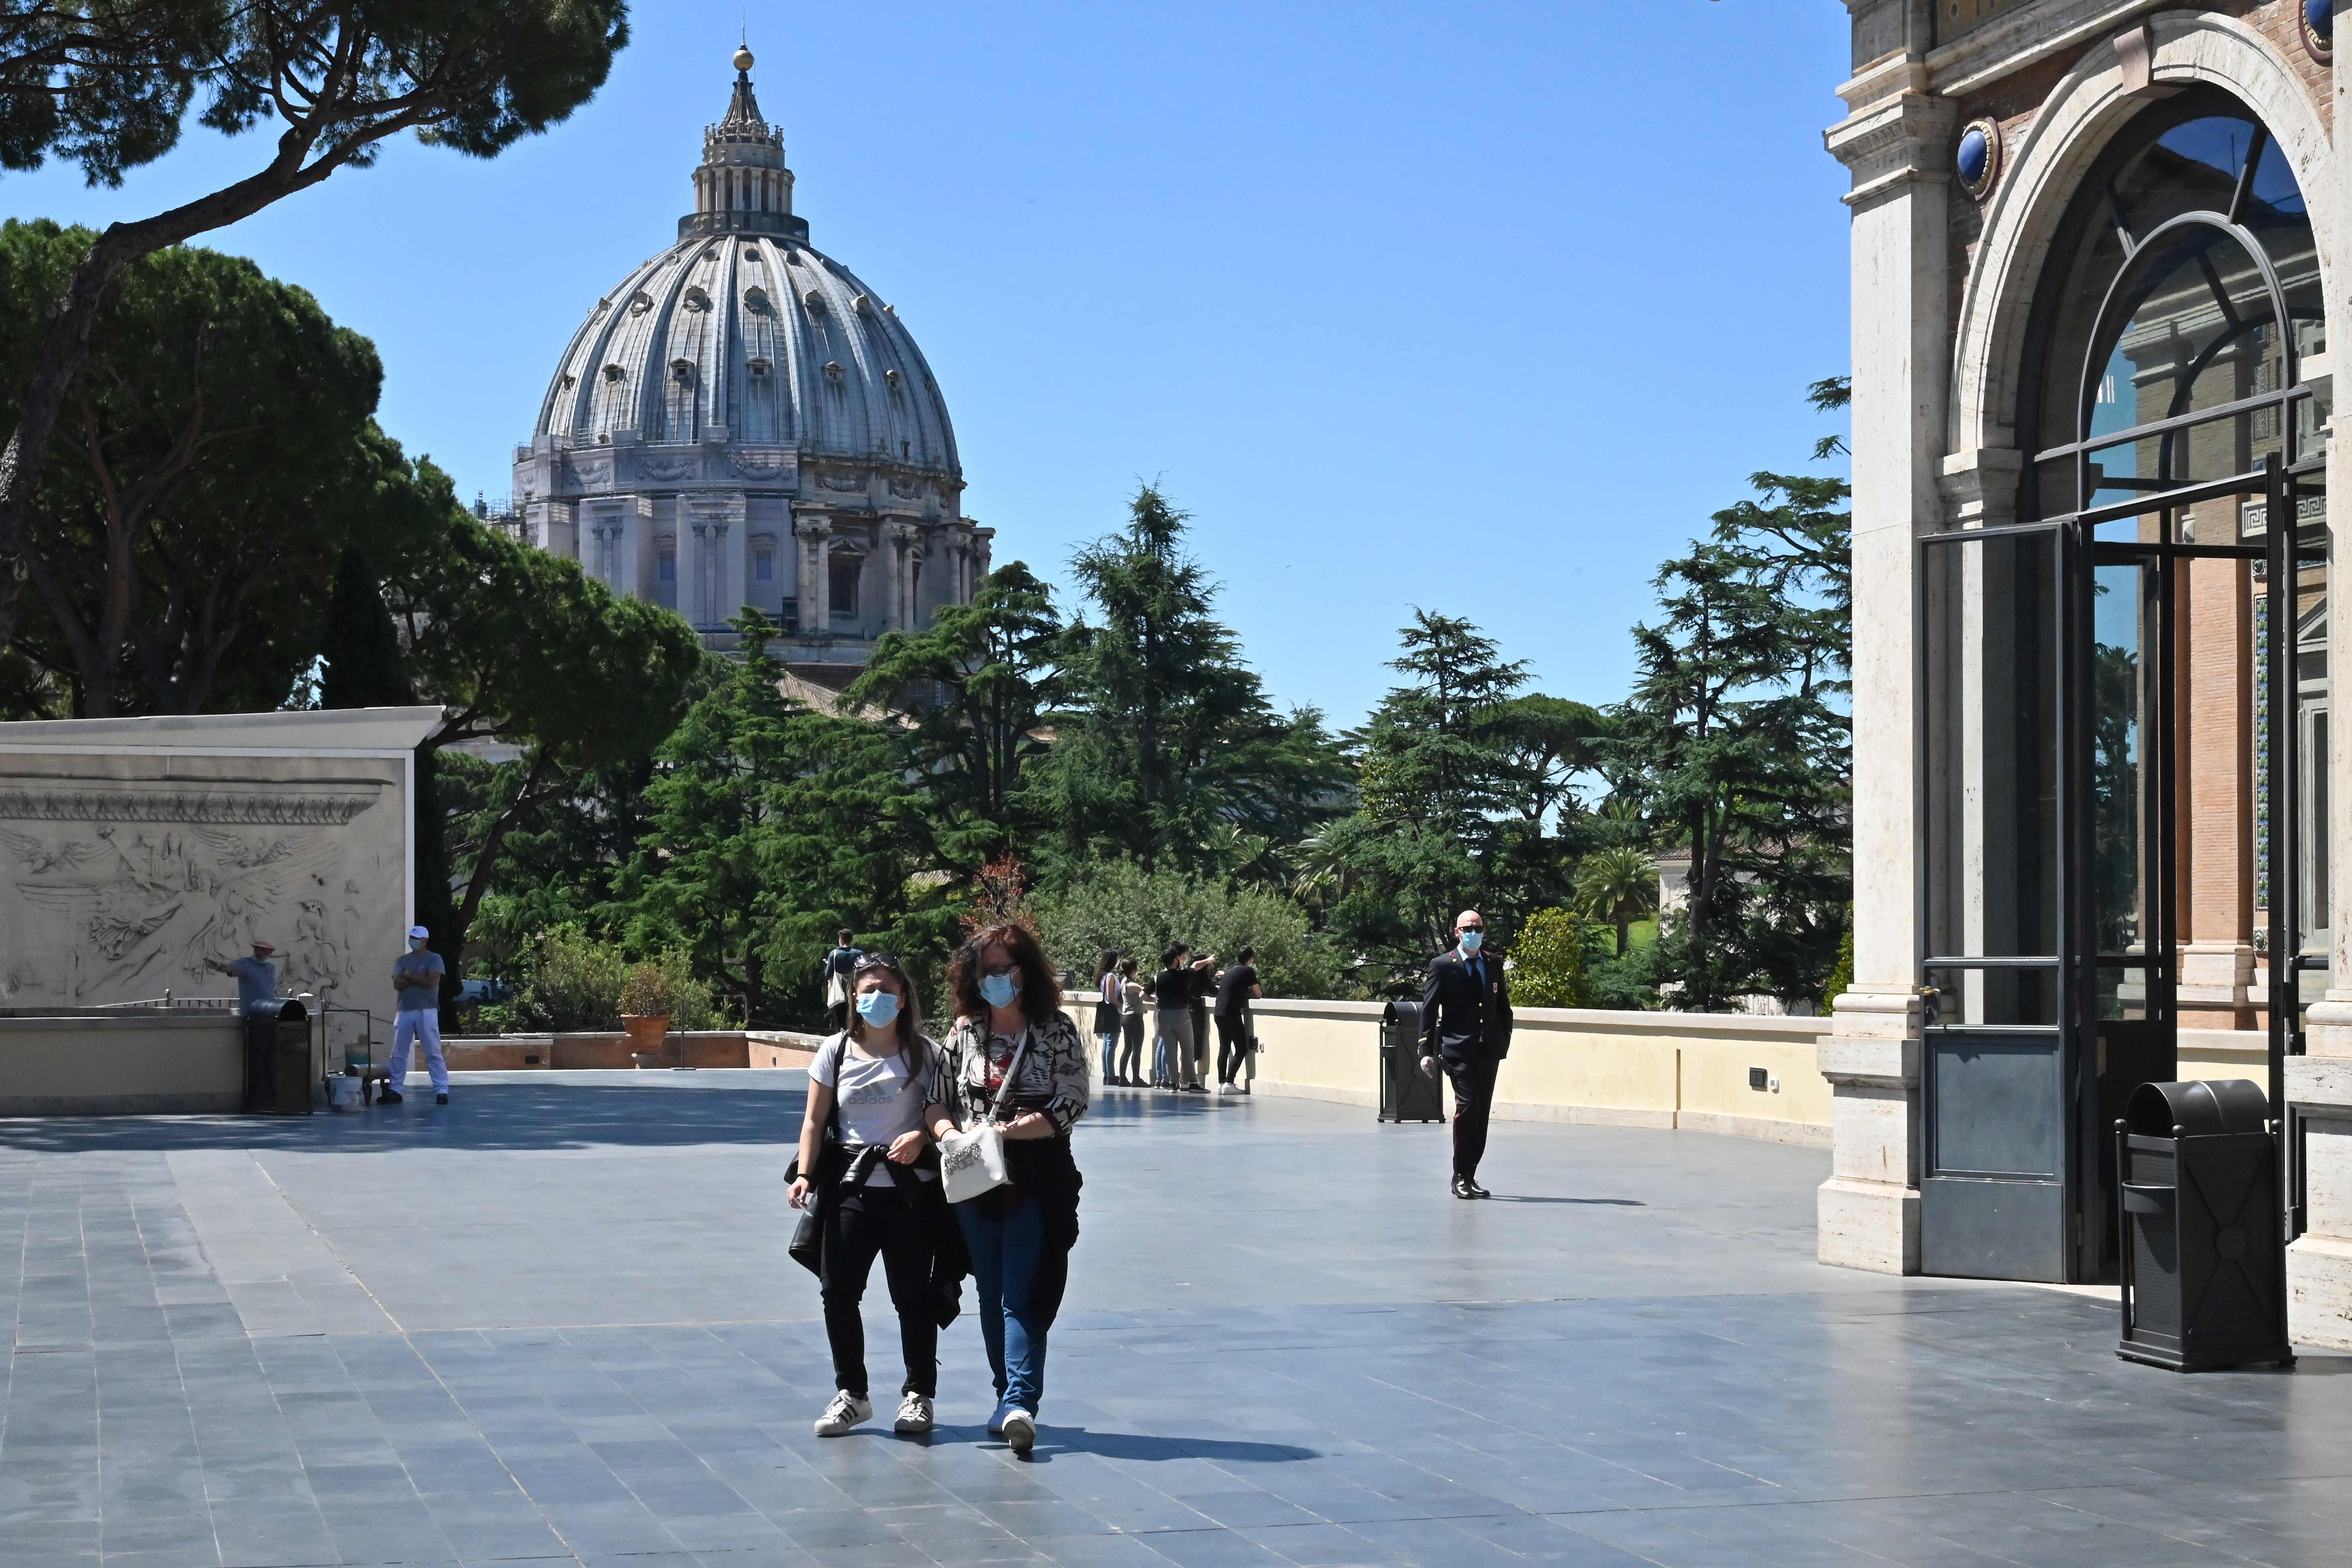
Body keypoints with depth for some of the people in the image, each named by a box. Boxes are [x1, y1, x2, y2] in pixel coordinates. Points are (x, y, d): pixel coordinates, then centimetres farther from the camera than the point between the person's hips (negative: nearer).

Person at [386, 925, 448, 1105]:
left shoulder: (434, 959, 1)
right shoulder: (402, 960, 13)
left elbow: (431, 982, -14)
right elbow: (397, 984, -2)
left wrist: (409, 976, -6)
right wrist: (419, 977, -10)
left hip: (427, 1011, -4)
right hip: (404, 1011, 5)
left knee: (434, 1053, -6)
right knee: (398, 1054, 7)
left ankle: (442, 1091, -7)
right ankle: (395, 1090, 14)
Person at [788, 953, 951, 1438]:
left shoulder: (924, 1053, 0)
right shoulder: (836, 1052, 6)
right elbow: (815, 1120, 6)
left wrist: (921, 1136, -18)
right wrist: (804, 1175, -5)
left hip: (911, 1189, -2)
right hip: (849, 1187, 2)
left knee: (913, 1296, 3)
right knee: (837, 1292, 0)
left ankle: (918, 1394, 18)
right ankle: (851, 1393, 16)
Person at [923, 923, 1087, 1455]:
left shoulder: (1057, 1032, -3)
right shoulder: (963, 1032, 8)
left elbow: (1071, 1105, -9)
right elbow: (938, 1099, 11)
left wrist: (1007, 1130, -19)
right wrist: (948, 1132, -12)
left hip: (1037, 1183, -4)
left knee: (1023, 1295, -12)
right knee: (991, 1296, 9)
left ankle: (1019, 1402, -19)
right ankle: (1012, 1400, 20)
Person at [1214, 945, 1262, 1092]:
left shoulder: (1229, 971, 18)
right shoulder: (1248, 971, -3)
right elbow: (1258, 994, 0)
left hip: (1219, 1013, 8)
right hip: (1232, 1014, -8)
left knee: (1224, 1048, 14)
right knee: (1241, 1049, -3)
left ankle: (1221, 1083, 13)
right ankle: (1229, 1083, -10)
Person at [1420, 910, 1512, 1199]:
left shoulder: (1494, 964, 12)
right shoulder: (1443, 966, -2)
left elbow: (1503, 1007, 20)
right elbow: (1429, 1010, -3)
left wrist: (1504, 1042, 11)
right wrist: (1427, 1051, -10)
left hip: (1488, 1050, 5)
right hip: (1457, 1049, -5)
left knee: (1482, 1113, 6)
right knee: (1468, 1105, -17)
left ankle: (1470, 1176, 15)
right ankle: (1461, 1177, -8)